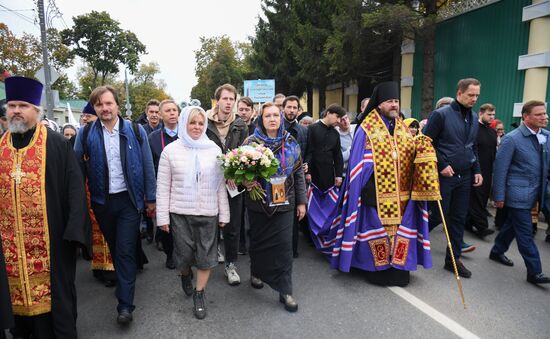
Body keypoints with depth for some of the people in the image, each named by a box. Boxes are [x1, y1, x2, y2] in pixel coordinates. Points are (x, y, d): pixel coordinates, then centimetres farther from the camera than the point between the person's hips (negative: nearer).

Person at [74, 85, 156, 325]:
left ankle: (125, 304, 5)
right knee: (115, 248, 18)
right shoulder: (85, 135, -2)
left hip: (129, 199, -2)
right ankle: (124, 281, 40)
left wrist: (151, 198, -1)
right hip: (101, 202, 2)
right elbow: (77, 170, 0)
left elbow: (148, 166, -2)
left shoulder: (135, 131, -4)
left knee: (125, 250, -3)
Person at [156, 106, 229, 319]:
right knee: (184, 254, 8)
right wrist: (162, 217, -3)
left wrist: (224, 214, 2)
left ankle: (199, 293, 29)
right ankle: (186, 275, 44)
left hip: (208, 213, 1)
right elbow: (163, 187, 0)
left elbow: (220, 184, 2)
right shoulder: (170, 151, -2)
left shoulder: (214, 150, 0)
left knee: (206, 255, 7)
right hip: (180, 213, 0)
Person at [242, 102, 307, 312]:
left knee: (284, 245, -1)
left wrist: (301, 201, 5)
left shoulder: (290, 143, 3)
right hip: (259, 203, 0)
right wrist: (246, 182, -20)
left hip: (284, 203, 1)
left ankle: (285, 290, 9)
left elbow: (298, 173, 7)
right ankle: (257, 273, 41)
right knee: (258, 241, 15)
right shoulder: (251, 142, -3)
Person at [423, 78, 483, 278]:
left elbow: (473, 147, 18)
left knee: (459, 219, 10)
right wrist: (442, 165, -15)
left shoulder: (474, 118, 11)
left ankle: (453, 260, 22)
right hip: (444, 175, -6)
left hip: (465, 176, 6)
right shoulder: (441, 115, -10)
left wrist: (477, 170, 10)